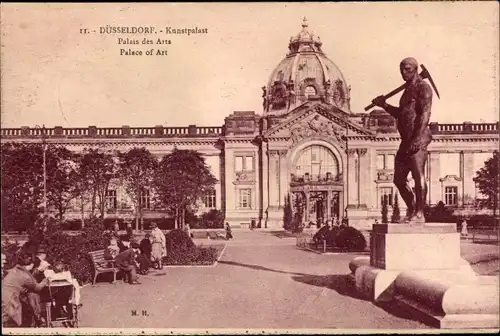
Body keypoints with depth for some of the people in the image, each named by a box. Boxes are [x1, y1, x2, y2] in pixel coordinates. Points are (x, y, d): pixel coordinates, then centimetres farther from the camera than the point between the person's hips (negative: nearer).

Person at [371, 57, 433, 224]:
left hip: (418, 138, -9)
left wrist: (418, 138, -24)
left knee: (418, 175, -11)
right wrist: (385, 105, 21)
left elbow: (425, 113, -15)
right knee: (399, 179, 10)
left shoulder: (423, 87, -3)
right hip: (406, 140, 10)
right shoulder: (407, 90, 25)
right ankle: (411, 211, 20)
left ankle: (419, 214, -7)